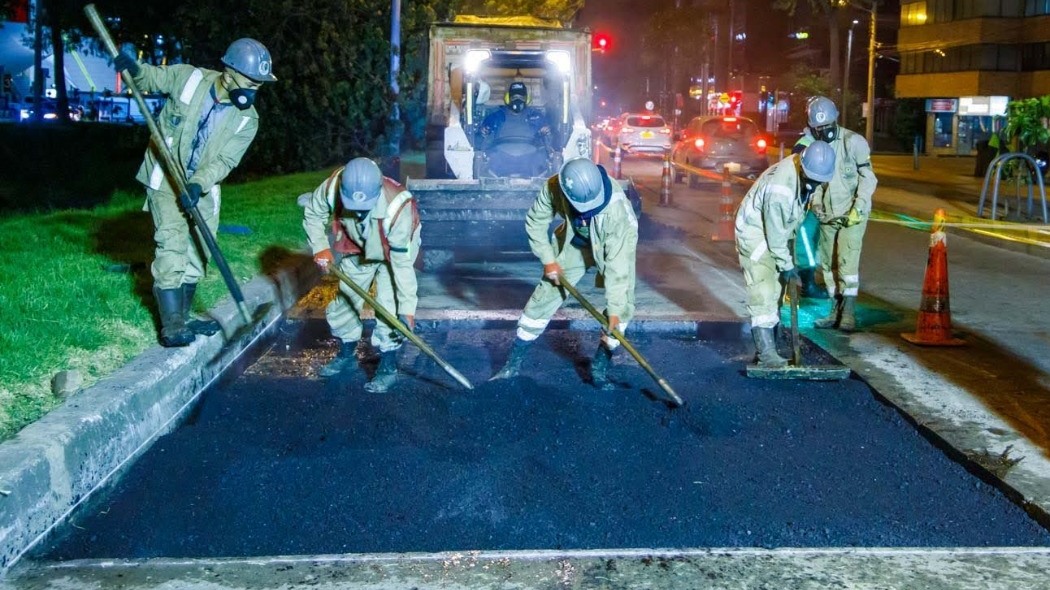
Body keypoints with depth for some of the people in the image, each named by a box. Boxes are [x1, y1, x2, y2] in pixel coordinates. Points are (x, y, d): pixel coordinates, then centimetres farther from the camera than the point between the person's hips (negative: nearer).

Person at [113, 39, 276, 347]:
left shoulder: (247, 119, -10)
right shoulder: (187, 77, -15)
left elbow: (224, 160, -17)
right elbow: (150, 78, 1)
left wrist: (198, 184, -33)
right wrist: (133, 68, -22)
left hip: (202, 187, 4)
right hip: (165, 180, -4)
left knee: (197, 253, 10)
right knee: (172, 247, -15)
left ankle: (181, 319, 27)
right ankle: (172, 327, -13)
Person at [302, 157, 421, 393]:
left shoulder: (397, 208, -42)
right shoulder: (333, 187, -33)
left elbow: (403, 263, -37)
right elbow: (312, 214, -9)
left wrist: (407, 308, -36)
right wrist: (320, 247, -19)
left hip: (394, 252, -4)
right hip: (358, 249, 5)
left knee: (388, 307, -17)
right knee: (344, 299, 12)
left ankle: (388, 368, -2)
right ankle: (347, 356, 33)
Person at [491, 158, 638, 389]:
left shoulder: (616, 207, -40)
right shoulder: (553, 187, -31)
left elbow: (616, 262, -37)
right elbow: (535, 222, -11)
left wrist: (614, 308, -34)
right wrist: (548, 259, -12)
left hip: (615, 244, -2)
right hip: (575, 241, 2)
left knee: (623, 306, -17)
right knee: (544, 296, 0)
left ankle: (599, 369, -1)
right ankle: (513, 363, 11)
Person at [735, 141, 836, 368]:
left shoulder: (809, 169, -9)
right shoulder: (780, 187, -35)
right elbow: (775, 234, -26)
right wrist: (787, 266, -17)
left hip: (775, 231, 10)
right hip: (754, 232, -10)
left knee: (775, 291, 15)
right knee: (763, 292, -17)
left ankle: (769, 346, 26)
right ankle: (766, 354, -21)